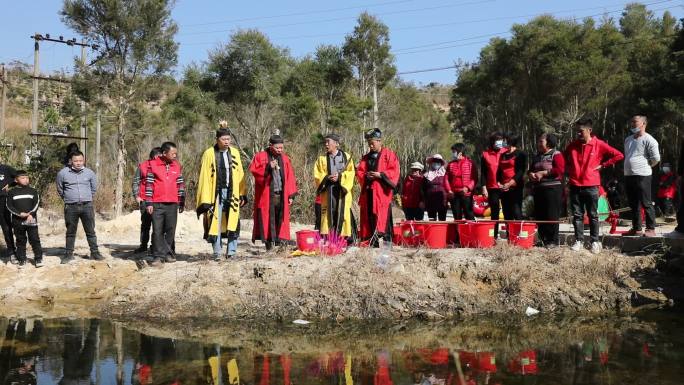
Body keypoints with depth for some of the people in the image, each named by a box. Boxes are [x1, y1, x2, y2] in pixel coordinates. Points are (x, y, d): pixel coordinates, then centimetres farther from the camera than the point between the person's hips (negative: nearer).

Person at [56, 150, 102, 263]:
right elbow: (60, 189, 13)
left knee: (91, 231, 5)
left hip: (87, 206, 1)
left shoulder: (90, 173, 2)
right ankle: (69, 254, 18)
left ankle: (94, 252, 12)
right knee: (70, 232, 9)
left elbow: (94, 189, 18)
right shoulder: (63, 173, -3)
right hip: (71, 207, -1)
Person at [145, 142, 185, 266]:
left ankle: (169, 253, 15)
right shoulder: (152, 165, 0)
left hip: (172, 204, 3)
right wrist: (148, 203, -4)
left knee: (170, 230, 6)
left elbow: (181, 185, 14)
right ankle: (158, 256, 2)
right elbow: (148, 184, -1)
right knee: (157, 231, -2)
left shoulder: (177, 166, 10)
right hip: (157, 204, -3)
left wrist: (182, 203, 12)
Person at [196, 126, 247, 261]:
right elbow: (204, 177, -2)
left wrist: (243, 194, 5)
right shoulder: (209, 153, -2)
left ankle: (231, 252, 5)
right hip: (216, 193, -2)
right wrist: (206, 199, -7)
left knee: (233, 223, -2)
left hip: (232, 193, 3)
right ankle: (217, 253, 8)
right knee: (216, 223, 0)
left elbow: (240, 175, 10)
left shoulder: (235, 152, 8)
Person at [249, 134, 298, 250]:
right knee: (267, 220, -4)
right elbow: (253, 170, -9)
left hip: (281, 195, 3)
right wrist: (268, 167, -21)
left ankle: (280, 242, 5)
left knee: (281, 220, 1)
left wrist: (291, 195, 5)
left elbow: (290, 177, 12)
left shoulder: (285, 159, 14)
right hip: (266, 196, -3)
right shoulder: (260, 156, 3)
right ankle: (269, 243, -1)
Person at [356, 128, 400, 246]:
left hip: (382, 192, -5)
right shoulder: (366, 157, 21)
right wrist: (366, 176, -5)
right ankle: (372, 244, 5)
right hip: (368, 192, 5)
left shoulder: (389, 154, 4)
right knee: (369, 218, 2)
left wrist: (380, 175, -15)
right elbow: (359, 172, 16)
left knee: (383, 218, -13)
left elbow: (394, 171, -4)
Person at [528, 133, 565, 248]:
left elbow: (560, 170, -15)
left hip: (552, 188, -7)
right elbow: (530, 170, 26)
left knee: (552, 216, -7)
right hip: (538, 189, 8)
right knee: (539, 216, 7)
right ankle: (542, 239, 14)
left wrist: (543, 173, -14)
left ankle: (553, 241, -2)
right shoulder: (537, 156, 21)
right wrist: (531, 174, 1)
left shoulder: (556, 154, -2)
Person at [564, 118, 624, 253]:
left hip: (591, 186, -3)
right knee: (577, 215, 6)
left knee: (593, 215, 4)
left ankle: (595, 242, 11)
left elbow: (618, 155, -1)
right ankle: (579, 241, 12)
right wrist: (568, 168, 12)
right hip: (575, 186, 3)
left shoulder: (599, 145, -3)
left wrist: (602, 165, -3)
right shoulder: (573, 145, 8)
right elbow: (564, 157, 27)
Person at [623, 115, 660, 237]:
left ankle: (651, 229, -1)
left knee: (646, 204, -5)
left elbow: (656, 158, -10)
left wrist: (646, 166, 0)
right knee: (634, 205, 12)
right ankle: (636, 228, 19)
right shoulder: (628, 139, 17)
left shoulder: (648, 140, -8)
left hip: (642, 176, -8)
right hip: (628, 175, 8)